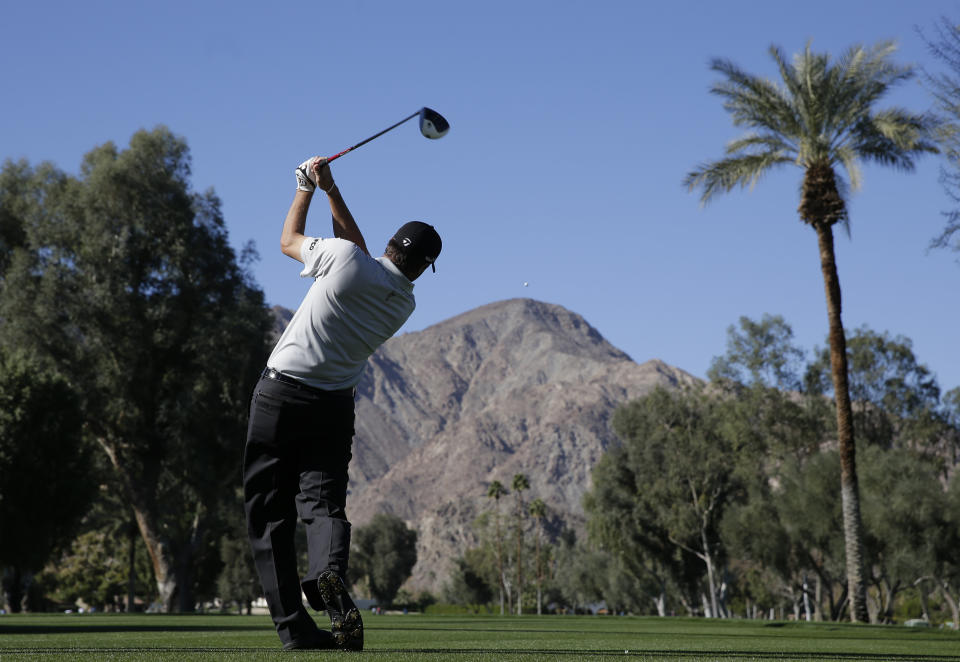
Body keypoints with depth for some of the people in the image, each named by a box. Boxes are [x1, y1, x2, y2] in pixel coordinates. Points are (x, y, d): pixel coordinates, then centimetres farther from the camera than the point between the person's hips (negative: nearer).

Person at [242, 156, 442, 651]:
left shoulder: (345, 259, -11)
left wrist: (306, 189, 22)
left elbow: (288, 241, 8)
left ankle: (292, 622, -5)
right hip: (334, 407, 3)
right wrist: (330, 188, 19)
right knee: (324, 502, 2)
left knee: (268, 510, 2)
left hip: (280, 394, -3)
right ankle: (329, 573, -32)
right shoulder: (404, 304, 5)